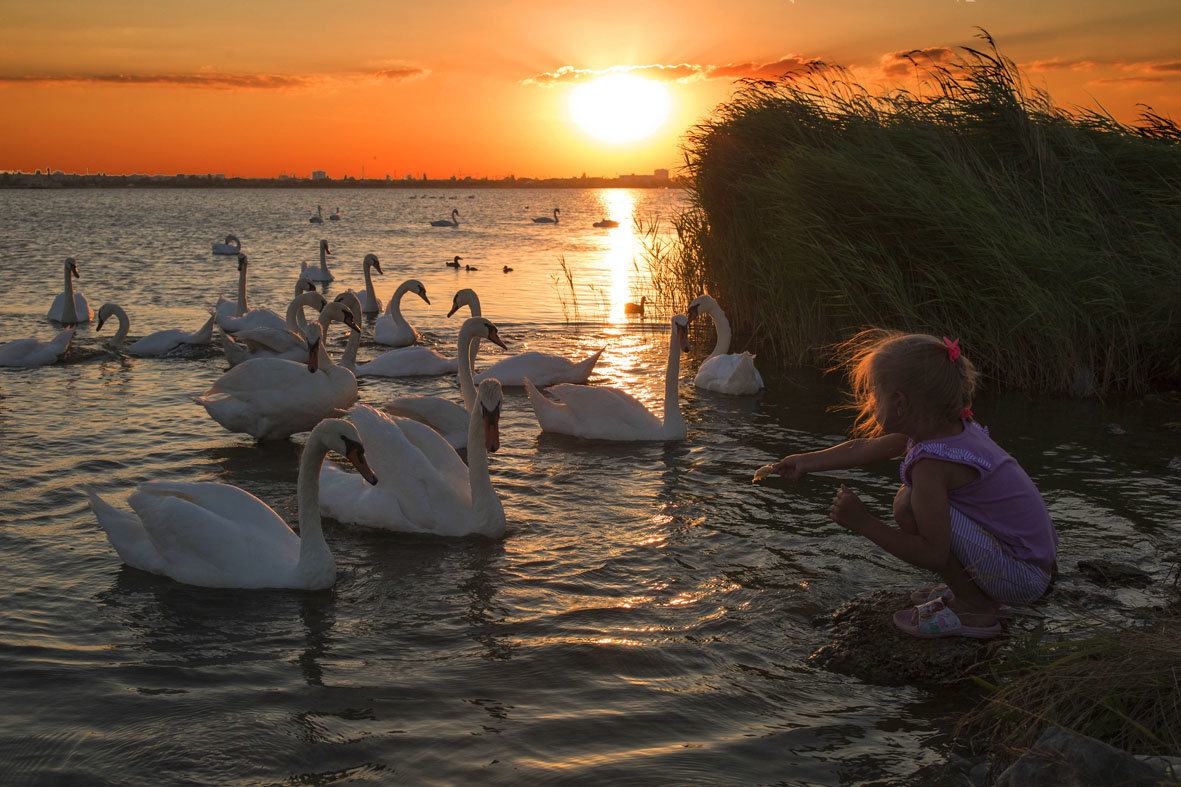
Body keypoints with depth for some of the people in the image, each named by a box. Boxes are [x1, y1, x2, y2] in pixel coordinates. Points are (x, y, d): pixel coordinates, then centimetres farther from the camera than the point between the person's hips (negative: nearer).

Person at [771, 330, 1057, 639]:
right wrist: (807, 462, 29)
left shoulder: (932, 461, -25)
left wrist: (862, 522, -22)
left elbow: (933, 555, -26)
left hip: (1022, 581, -10)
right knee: (915, 495, 20)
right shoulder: (950, 428, 3)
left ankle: (973, 608, -7)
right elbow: (865, 449, 18)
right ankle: (971, 589, 17)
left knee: (910, 507, -23)